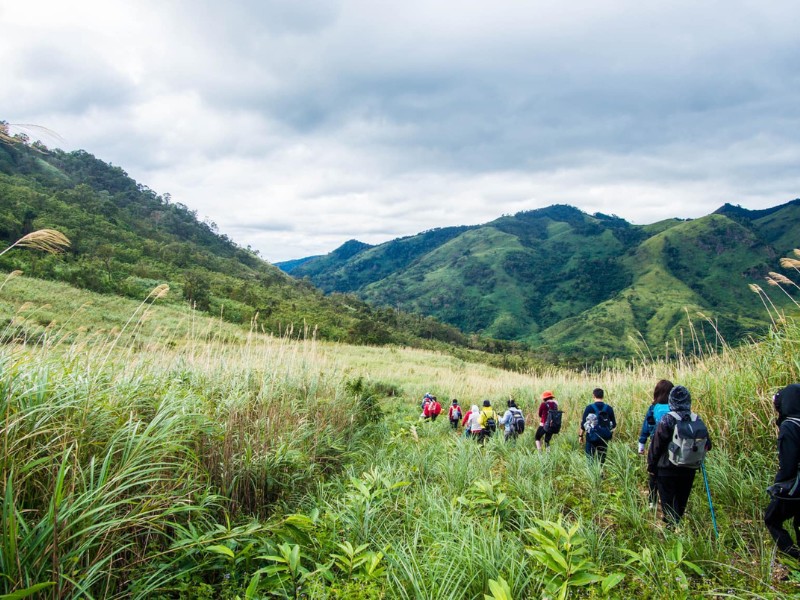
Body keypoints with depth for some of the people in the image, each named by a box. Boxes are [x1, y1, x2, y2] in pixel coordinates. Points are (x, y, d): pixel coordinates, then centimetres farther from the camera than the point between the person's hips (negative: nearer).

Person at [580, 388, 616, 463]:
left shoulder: (589, 408, -9)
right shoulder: (609, 408, -1)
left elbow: (583, 423, -6)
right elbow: (614, 424, 5)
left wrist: (581, 435, 5)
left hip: (592, 437, -2)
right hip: (604, 438, 3)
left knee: (590, 458, 5)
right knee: (601, 459, 12)